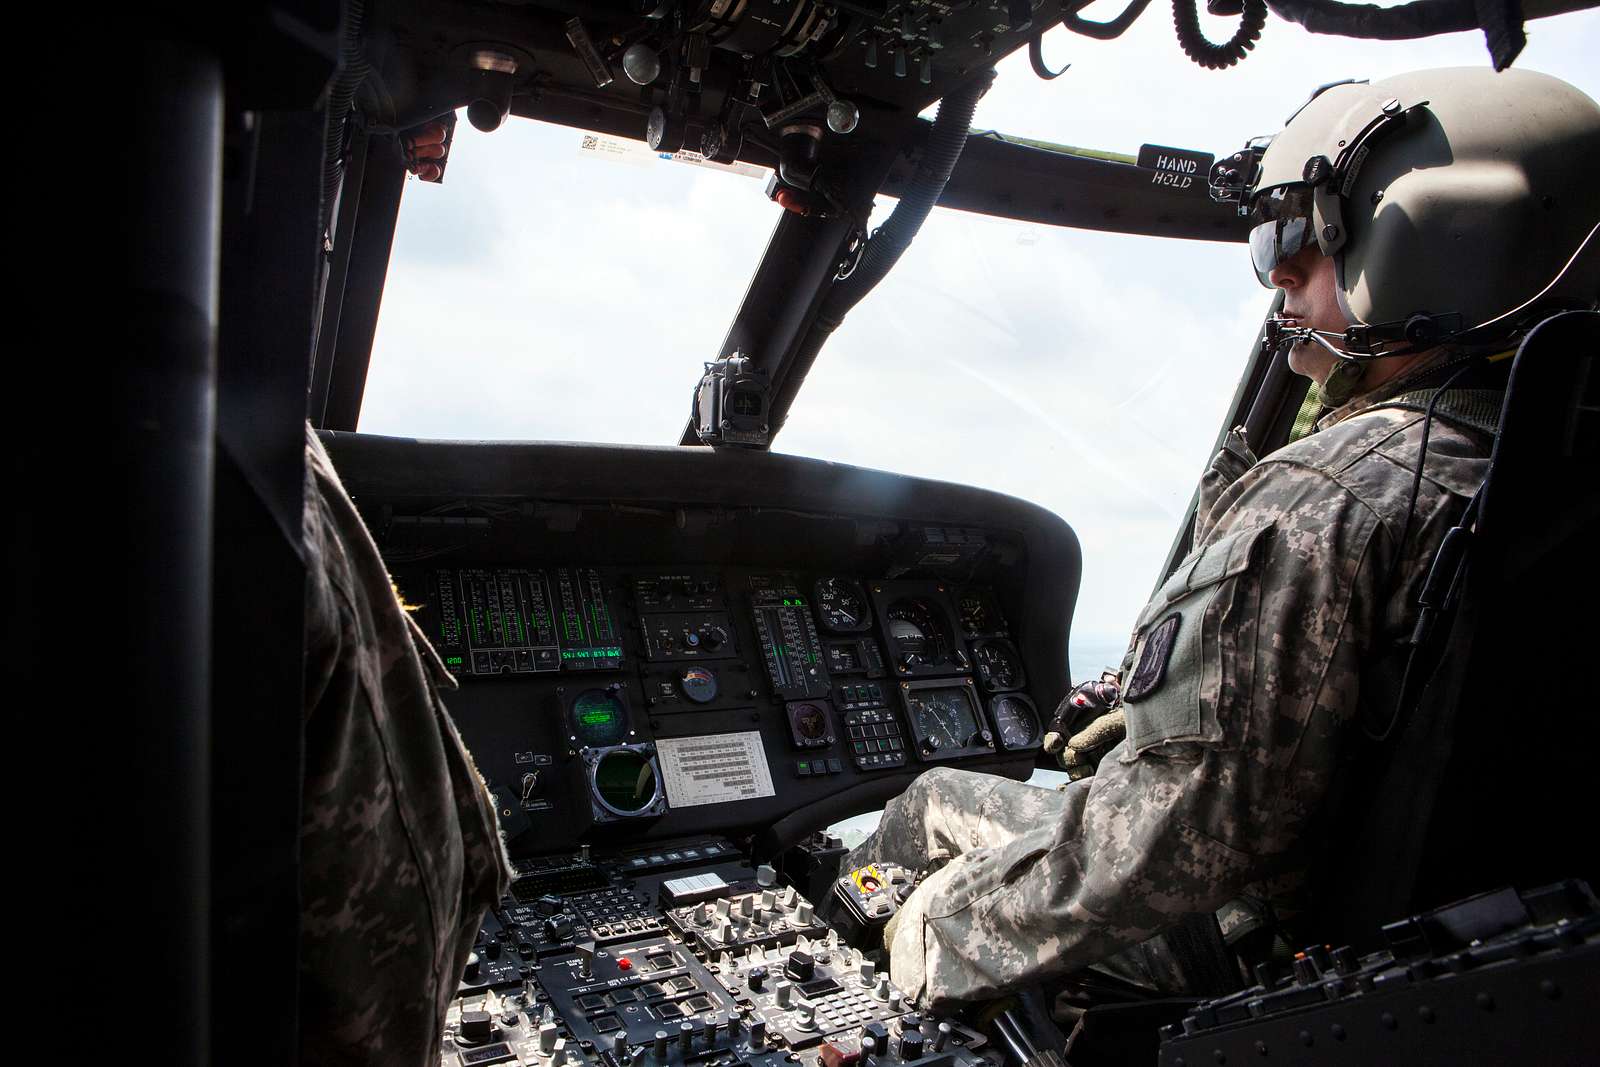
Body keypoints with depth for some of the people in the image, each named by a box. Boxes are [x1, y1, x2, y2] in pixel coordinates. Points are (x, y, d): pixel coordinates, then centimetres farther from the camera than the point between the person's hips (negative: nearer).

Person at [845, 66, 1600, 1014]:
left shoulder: (1323, 503, -31)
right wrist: (1147, 706, 14)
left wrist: (944, 926, -19)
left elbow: (1176, 832, -33)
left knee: (937, 800, 10)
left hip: (1247, 933, -8)